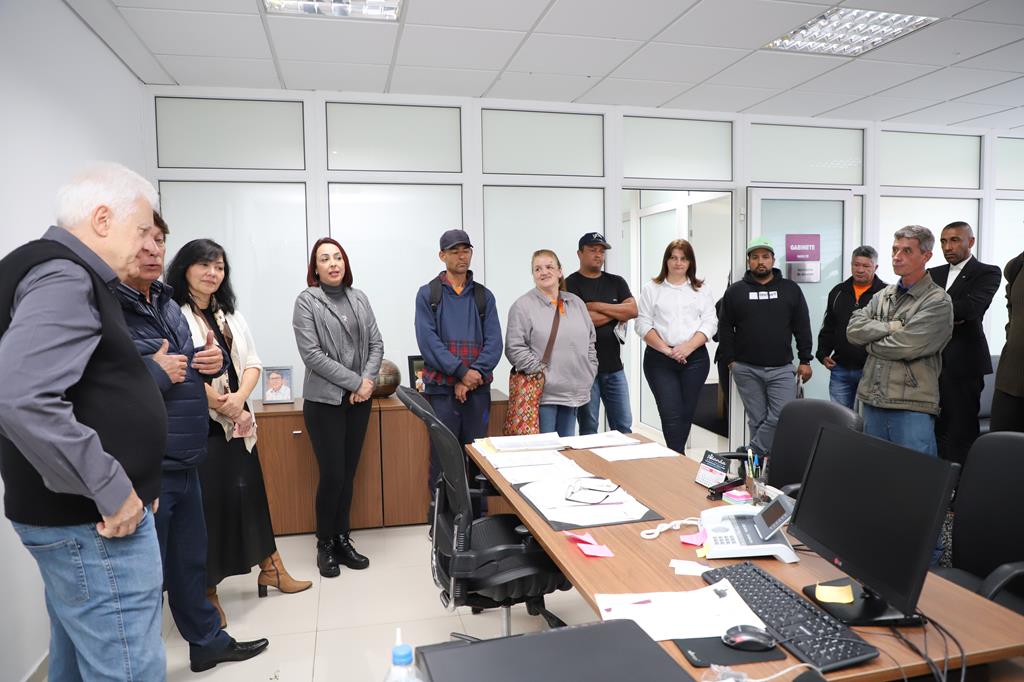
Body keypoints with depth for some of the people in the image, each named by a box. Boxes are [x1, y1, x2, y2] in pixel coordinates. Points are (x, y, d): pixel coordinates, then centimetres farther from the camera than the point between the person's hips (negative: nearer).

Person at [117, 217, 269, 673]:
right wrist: (155, 374, -22)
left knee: (190, 560, 23)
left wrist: (213, 359, 2)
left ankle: (207, 641, 42)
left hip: (183, 461, 9)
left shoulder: (166, 303, 11)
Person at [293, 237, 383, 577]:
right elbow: (312, 354, -13)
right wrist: (354, 381, -14)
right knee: (332, 475, -3)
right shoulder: (307, 301, -5)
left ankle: (343, 540, 23)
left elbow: (376, 344, 8)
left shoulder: (359, 299, 10)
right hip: (325, 399, -4)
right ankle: (324, 545, 16)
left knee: (349, 473, 10)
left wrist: (369, 379, -9)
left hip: (359, 399, 4)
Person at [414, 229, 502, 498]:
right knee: (442, 458, 2)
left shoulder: (484, 296, 11)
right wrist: (462, 371, -15)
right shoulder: (428, 294, 3)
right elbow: (428, 340, -7)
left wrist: (474, 375, -12)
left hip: (478, 389, 3)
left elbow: (494, 341, 2)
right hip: (441, 389, -2)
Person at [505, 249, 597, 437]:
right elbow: (514, 348, -12)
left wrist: (590, 371, 9)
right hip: (543, 392, -5)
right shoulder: (523, 306, -5)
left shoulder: (577, 303, 14)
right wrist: (541, 372, -14)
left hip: (574, 391, 6)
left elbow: (590, 340, 19)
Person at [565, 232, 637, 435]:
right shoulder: (571, 285, -3)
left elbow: (633, 310, -2)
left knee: (624, 427, 9)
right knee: (588, 429, 4)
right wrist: (618, 312, -4)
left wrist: (596, 306, -10)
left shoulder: (616, 282, 13)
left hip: (614, 366, 5)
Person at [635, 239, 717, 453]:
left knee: (687, 412, 6)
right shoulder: (652, 289, 8)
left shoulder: (702, 290, 12)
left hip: (695, 358, 2)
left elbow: (710, 323, 3)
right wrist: (666, 349, -12)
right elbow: (643, 324, 0)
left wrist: (688, 347, -13)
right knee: (671, 413, -10)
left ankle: (677, 456, 20)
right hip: (659, 358, -2)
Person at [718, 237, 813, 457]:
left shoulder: (791, 289, 7)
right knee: (757, 420, 5)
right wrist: (729, 360, 0)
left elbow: (802, 327, 8)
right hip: (746, 369, 0)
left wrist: (805, 360, 4)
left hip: (781, 368, 1)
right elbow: (725, 329, 7)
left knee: (783, 417, -8)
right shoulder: (735, 291, 6)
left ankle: (752, 454, 5)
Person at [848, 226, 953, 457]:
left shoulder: (938, 301, -7)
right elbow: (853, 329, 0)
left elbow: (906, 347, -17)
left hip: (912, 407, -6)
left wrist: (870, 343, -1)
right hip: (872, 403, 6)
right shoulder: (883, 295, 13)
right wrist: (894, 326, -10)